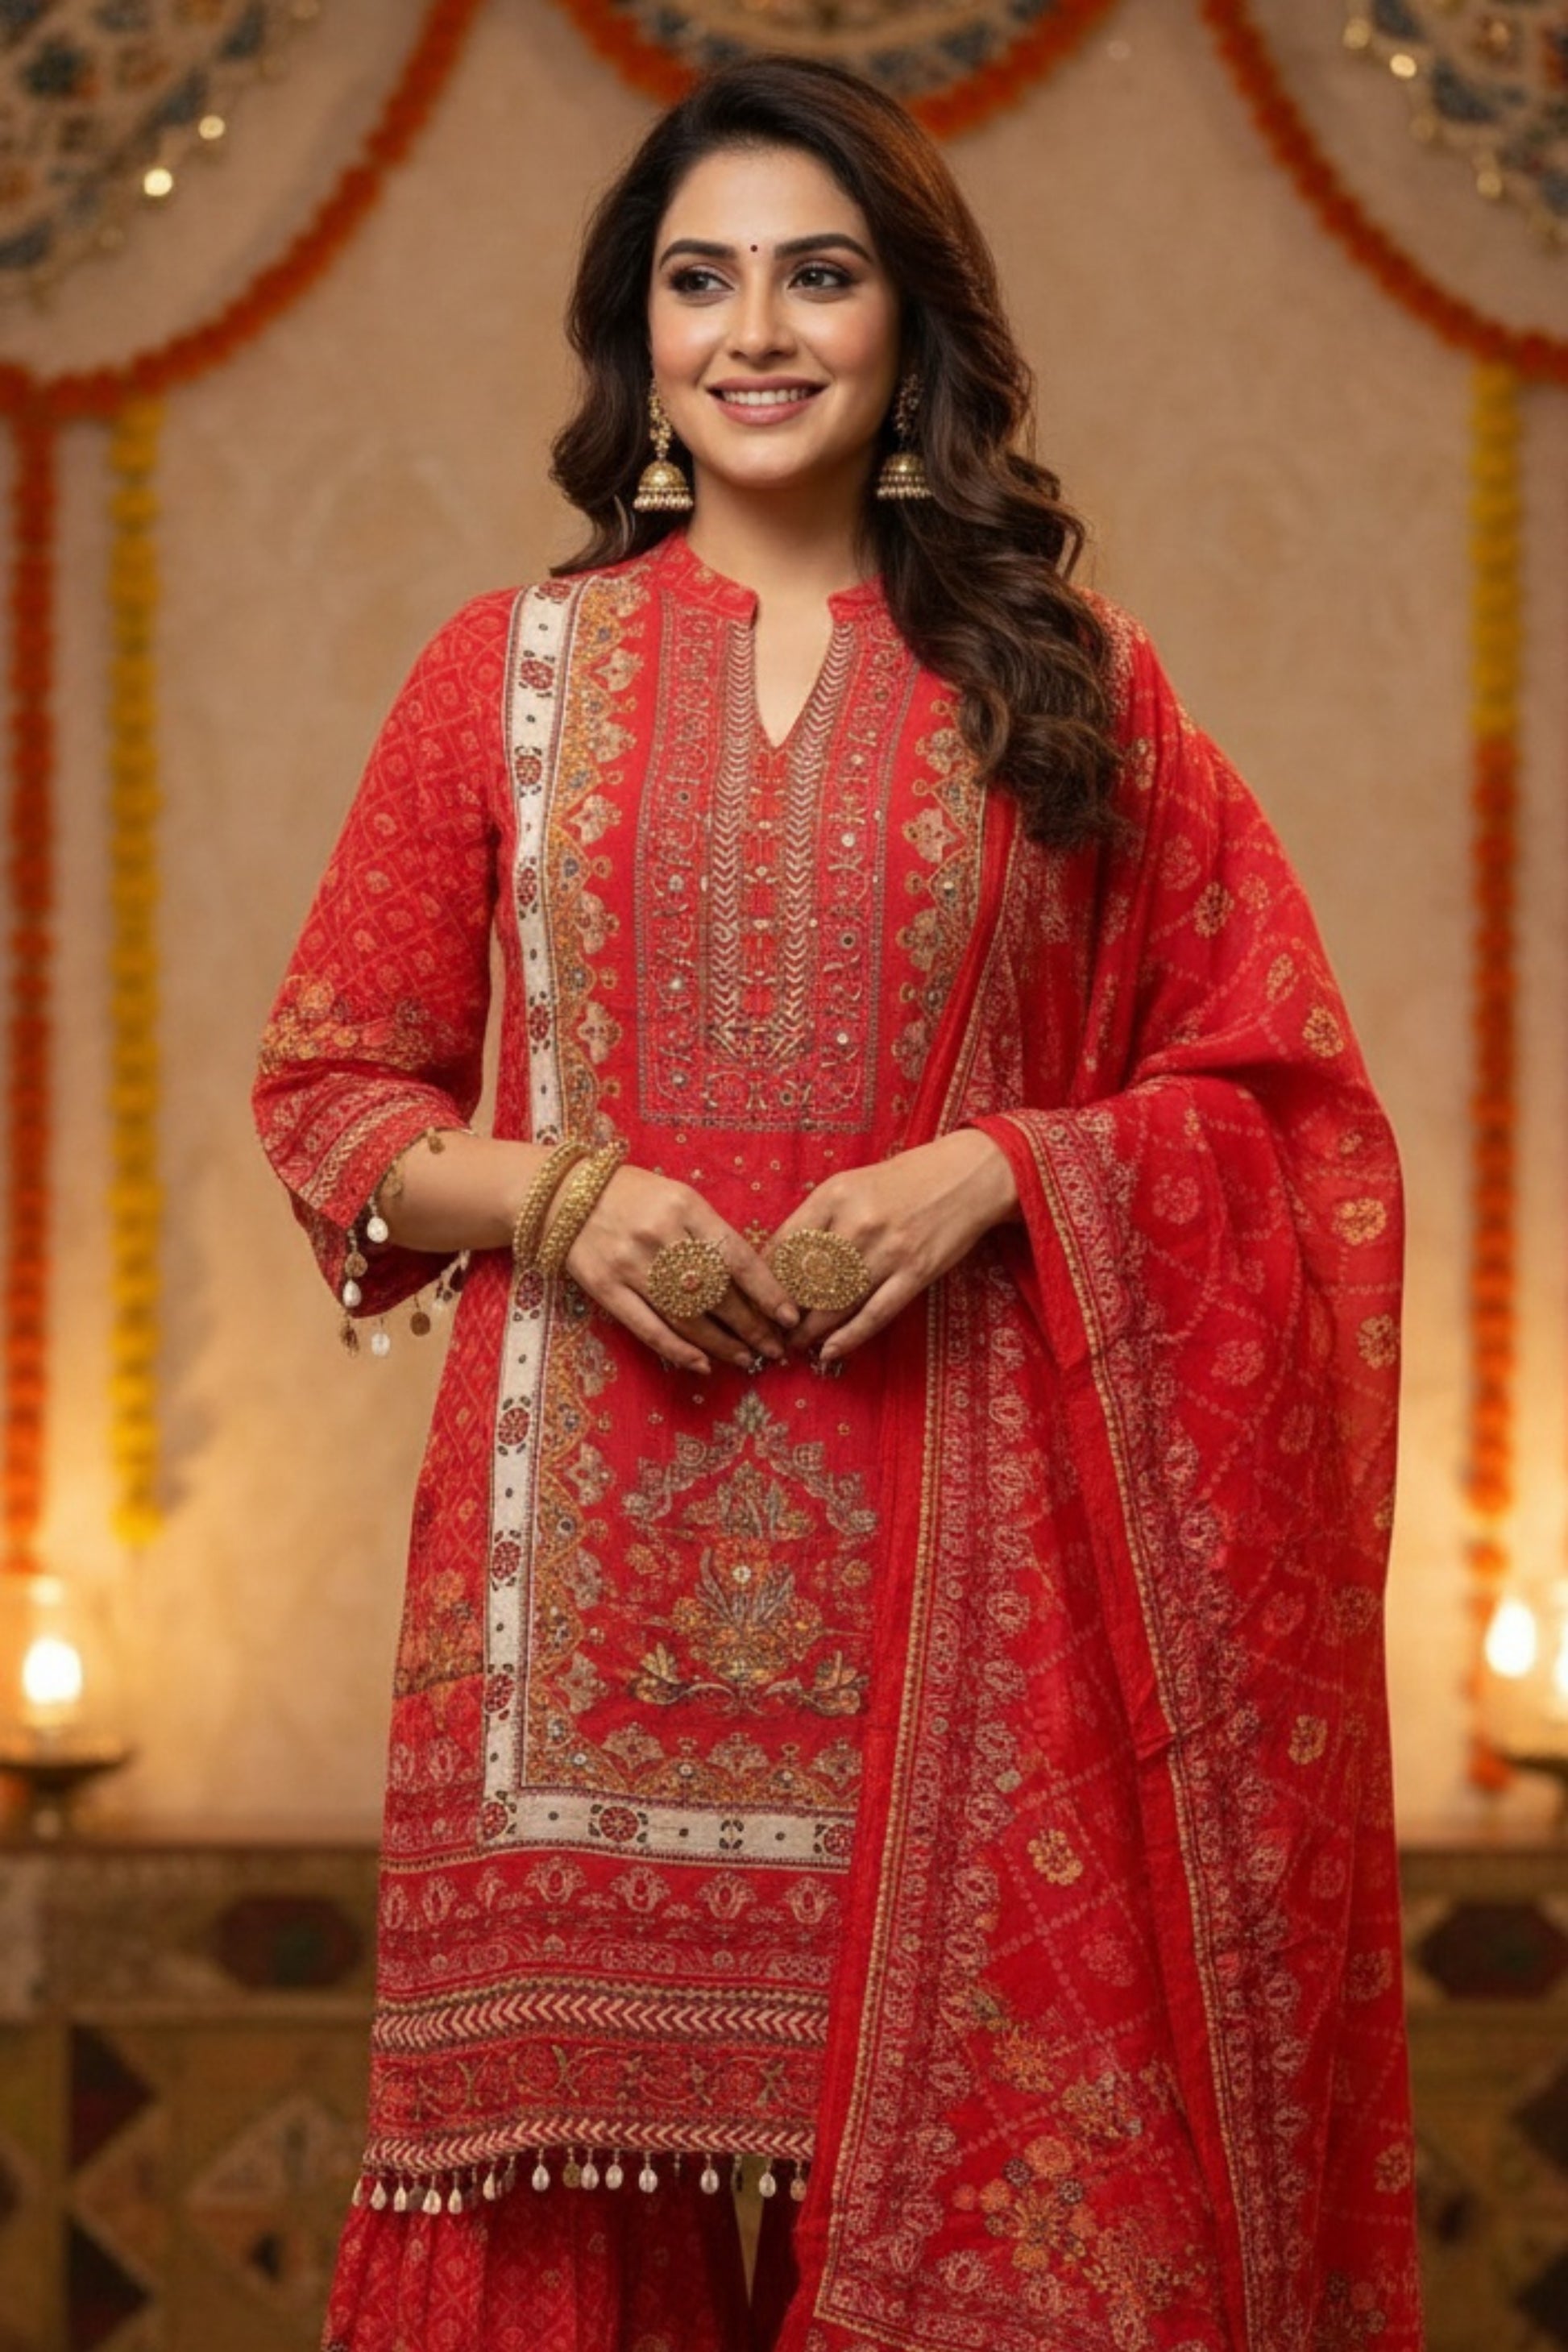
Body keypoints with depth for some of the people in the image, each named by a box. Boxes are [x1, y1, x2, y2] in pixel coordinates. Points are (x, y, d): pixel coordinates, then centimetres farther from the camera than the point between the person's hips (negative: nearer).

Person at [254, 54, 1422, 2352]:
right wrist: (552, 1194, -8)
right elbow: (328, 1087, 10)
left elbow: (1269, 1093, 7)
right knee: (586, 2149, 1)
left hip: (953, 1534, 0)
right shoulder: (509, 670, 8)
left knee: (967, 2144, 0)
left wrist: (983, 1173, -9)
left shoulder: (1062, 684, 7)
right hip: (595, 1538, 0)